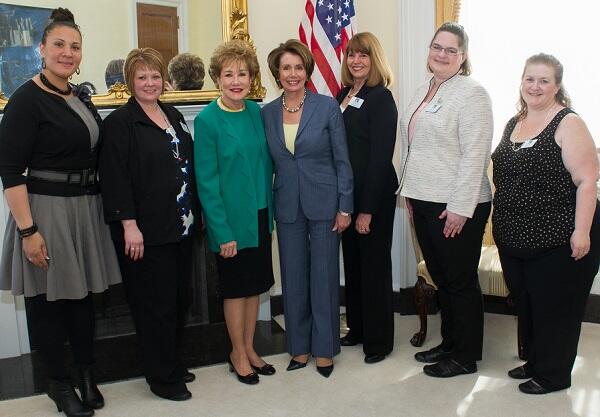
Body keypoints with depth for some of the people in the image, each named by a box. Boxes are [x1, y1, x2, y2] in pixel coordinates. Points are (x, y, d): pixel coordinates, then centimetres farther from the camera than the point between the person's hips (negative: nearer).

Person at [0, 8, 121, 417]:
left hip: (86, 209, 7)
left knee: (82, 294, 16)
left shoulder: (82, 97, 10)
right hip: (45, 211, -7)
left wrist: (102, 206, 17)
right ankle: (59, 382, 25)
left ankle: (86, 374, 32)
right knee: (48, 299, 7)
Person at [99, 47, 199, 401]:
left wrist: (198, 211, 16)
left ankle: (173, 363, 33)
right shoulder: (120, 122, -8)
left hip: (181, 226, 7)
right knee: (156, 305, 2)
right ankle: (162, 378, 17)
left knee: (180, 299, 15)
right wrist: (129, 225, -19)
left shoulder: (174, 116, 13)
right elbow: (115, 178, -14)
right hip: (147, 232, -7)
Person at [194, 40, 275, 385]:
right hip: (231, 219, -5)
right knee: (236, 287, 8)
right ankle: (239, 353, 27)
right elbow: (207, 181, -14)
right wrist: (222, 231, -16)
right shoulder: (207, 120, -13)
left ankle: (249, 348, 32)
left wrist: (270, 215, 6)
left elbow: (266, 164, 9)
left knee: (256, 284, 15)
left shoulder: (256, 112, 3)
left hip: (260, 216, 5)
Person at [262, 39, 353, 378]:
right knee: (293, 278, 10)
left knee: (324, 276, 5)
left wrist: (344, 207, -8)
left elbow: (342, 160, -4)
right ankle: (300, 347, 26)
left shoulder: (328, 107, -5)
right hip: (287, 206, 3)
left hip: (323, 204, -3)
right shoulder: (268, 113, 4)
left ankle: (324, 349, 21)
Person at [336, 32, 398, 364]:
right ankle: (357, 328, 31)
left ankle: (379, 340, 18)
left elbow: (380, 156, -16)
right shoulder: (343, 95, 10)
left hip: (374, 196, -7)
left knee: (374, 265, 4)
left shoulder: (381, 98, -11)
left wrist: (367, 209, -18)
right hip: (346, 193, 7)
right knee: (352, 262, 15)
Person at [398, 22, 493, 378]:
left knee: (461, 281, 4)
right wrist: (411, 193, 14)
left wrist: (459, 208, -20)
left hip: (457, 207, -8)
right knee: (440, 277, 17)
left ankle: (466, 356, 18)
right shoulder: (424, 92, 14)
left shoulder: (471, 94, -11)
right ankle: (450, 343, 32)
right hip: (424, 201, 8)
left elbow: (475, 155, -17)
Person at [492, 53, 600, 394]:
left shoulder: (568, 124, -10)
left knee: (555, 308, 5)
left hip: (558, 241, -7)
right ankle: (535, 362, 36)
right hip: (514, 239, 7)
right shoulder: (514, 124, 11)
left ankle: (553, 375, 22)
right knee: (525, 304, 18)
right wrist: (503, 224, 18)